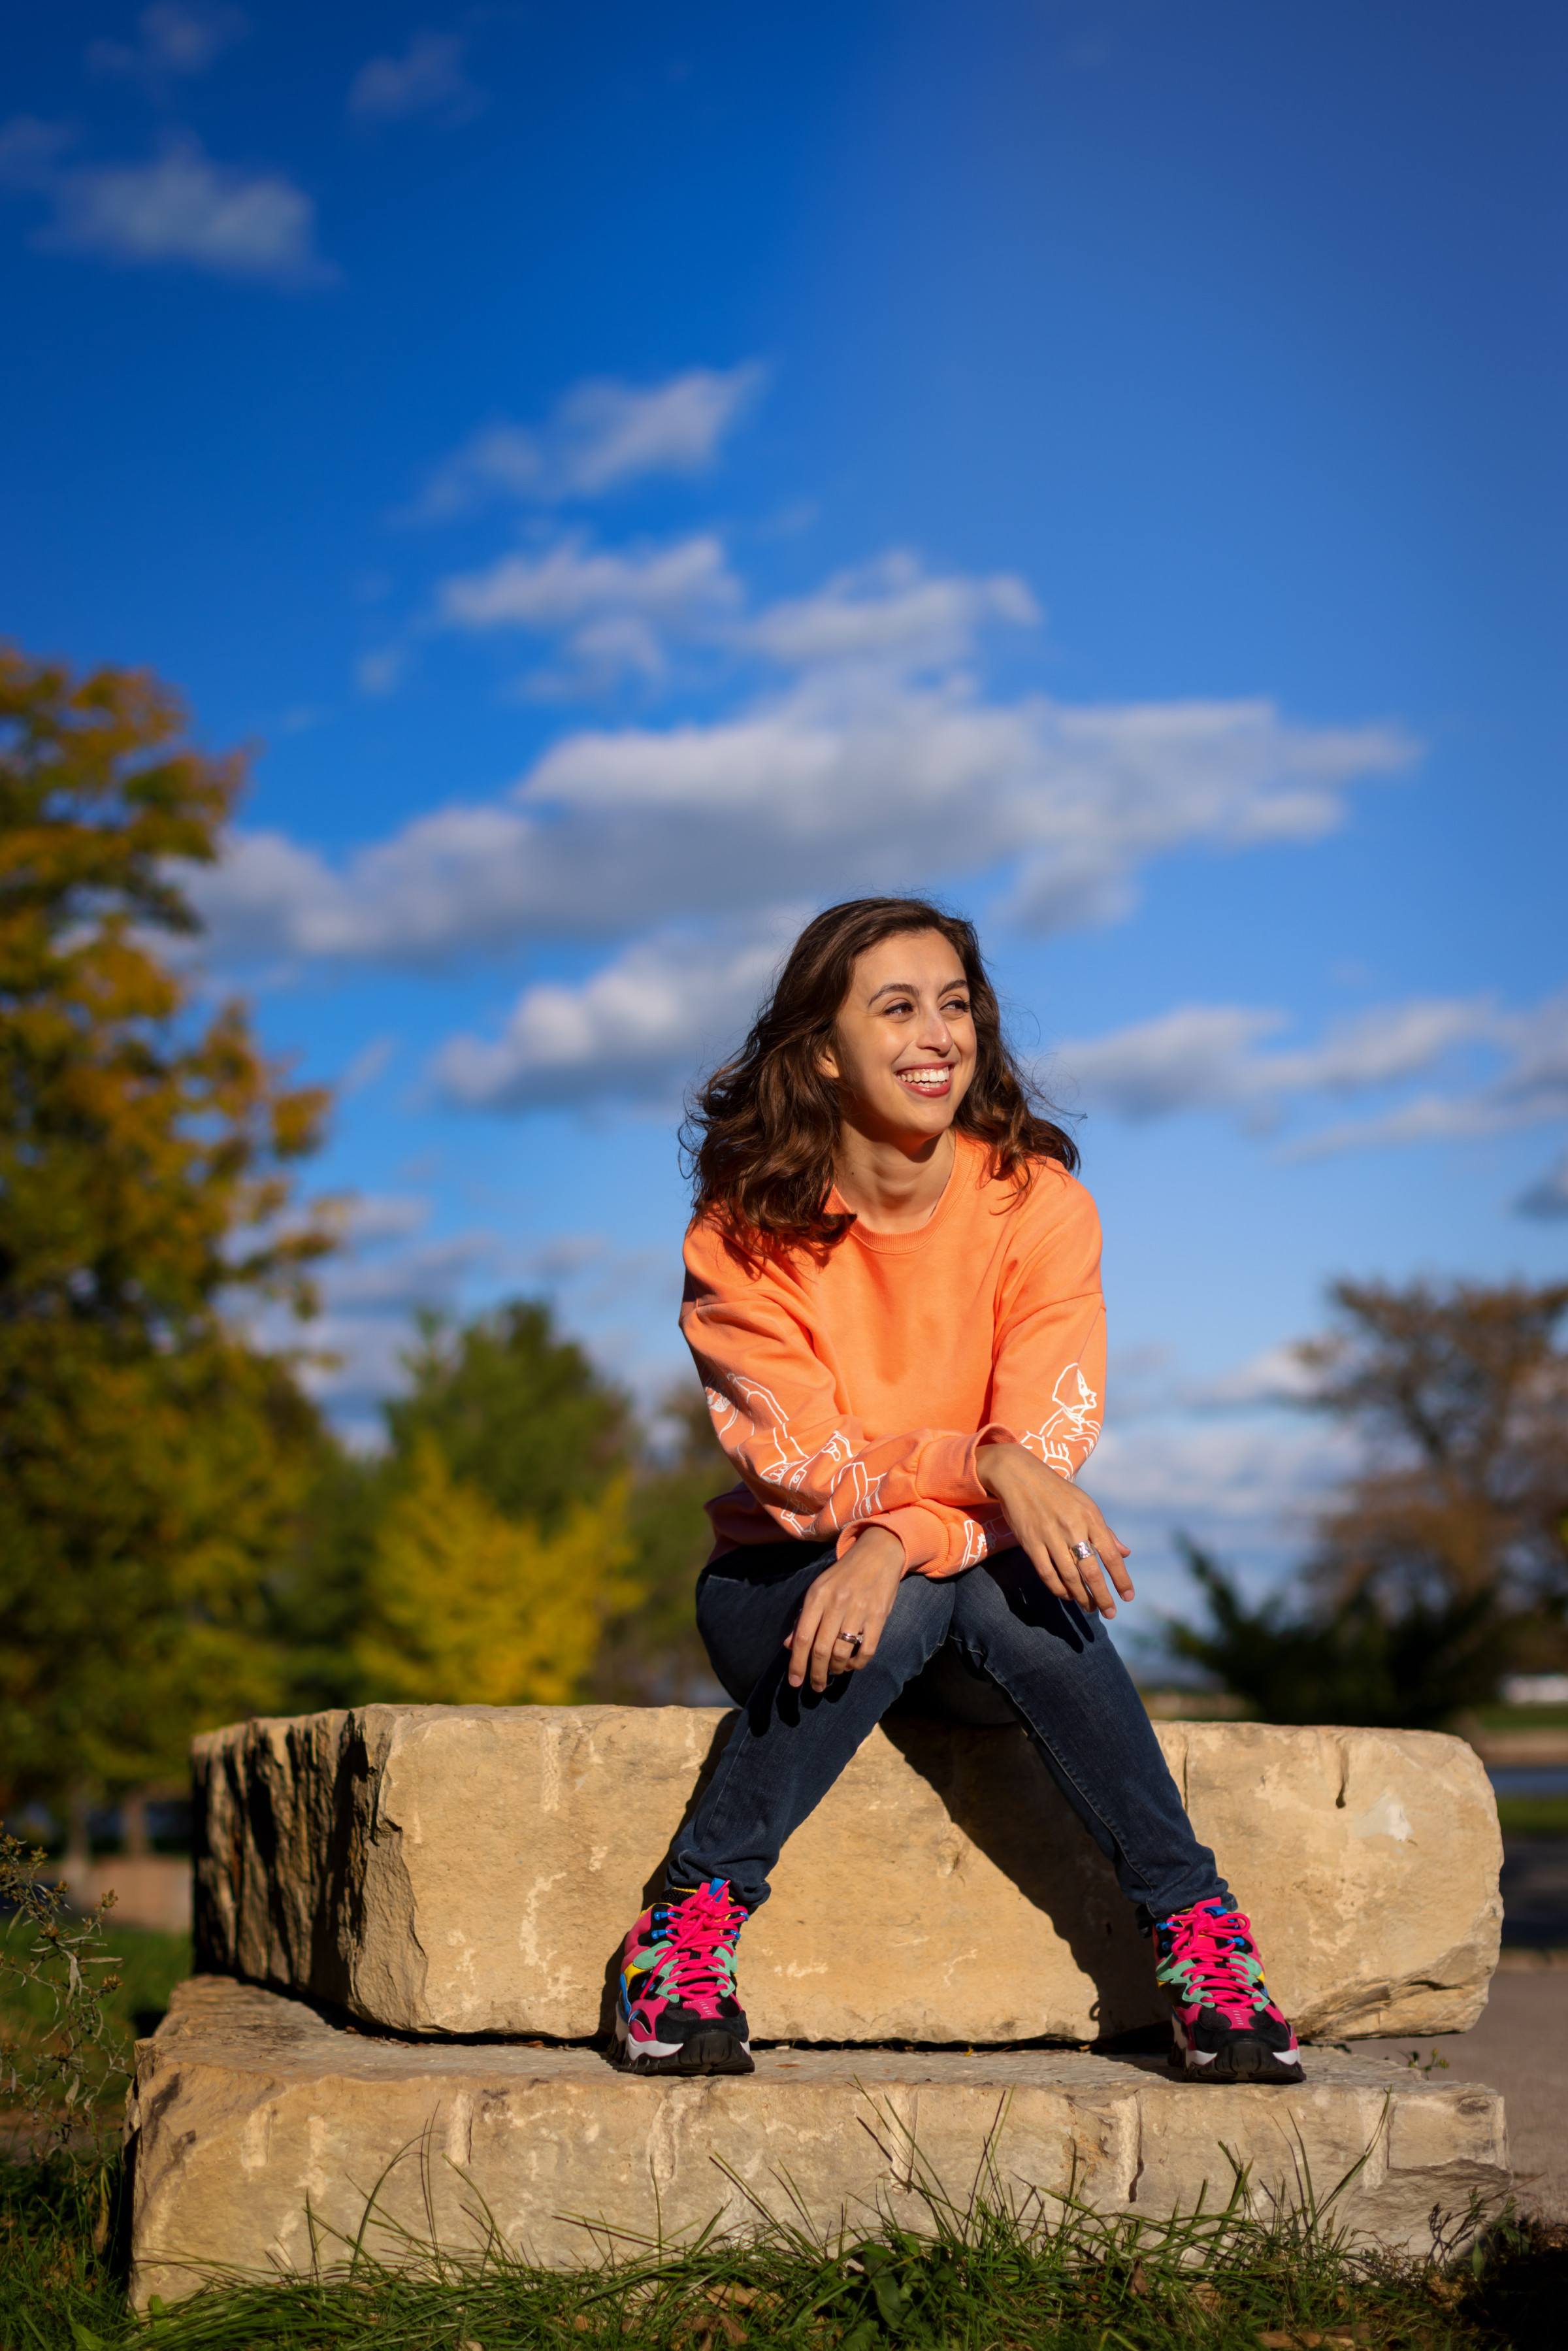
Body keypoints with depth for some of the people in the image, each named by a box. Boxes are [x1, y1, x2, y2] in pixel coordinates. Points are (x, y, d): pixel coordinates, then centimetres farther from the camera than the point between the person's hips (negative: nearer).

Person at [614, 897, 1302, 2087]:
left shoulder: (1040, 1202, -7)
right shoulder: (748, 1227, -9)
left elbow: (1049, 1445, -15)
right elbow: (796, 1461, -17)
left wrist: (900, 1543, -33)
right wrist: (981, 1465, -34)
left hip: (983, 1586, 1)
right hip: (780, 1585, -1)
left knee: (1010, 1595, -33)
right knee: (907, 1607, -34)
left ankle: (1193, 1922, -23)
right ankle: (697, 1912, -23)